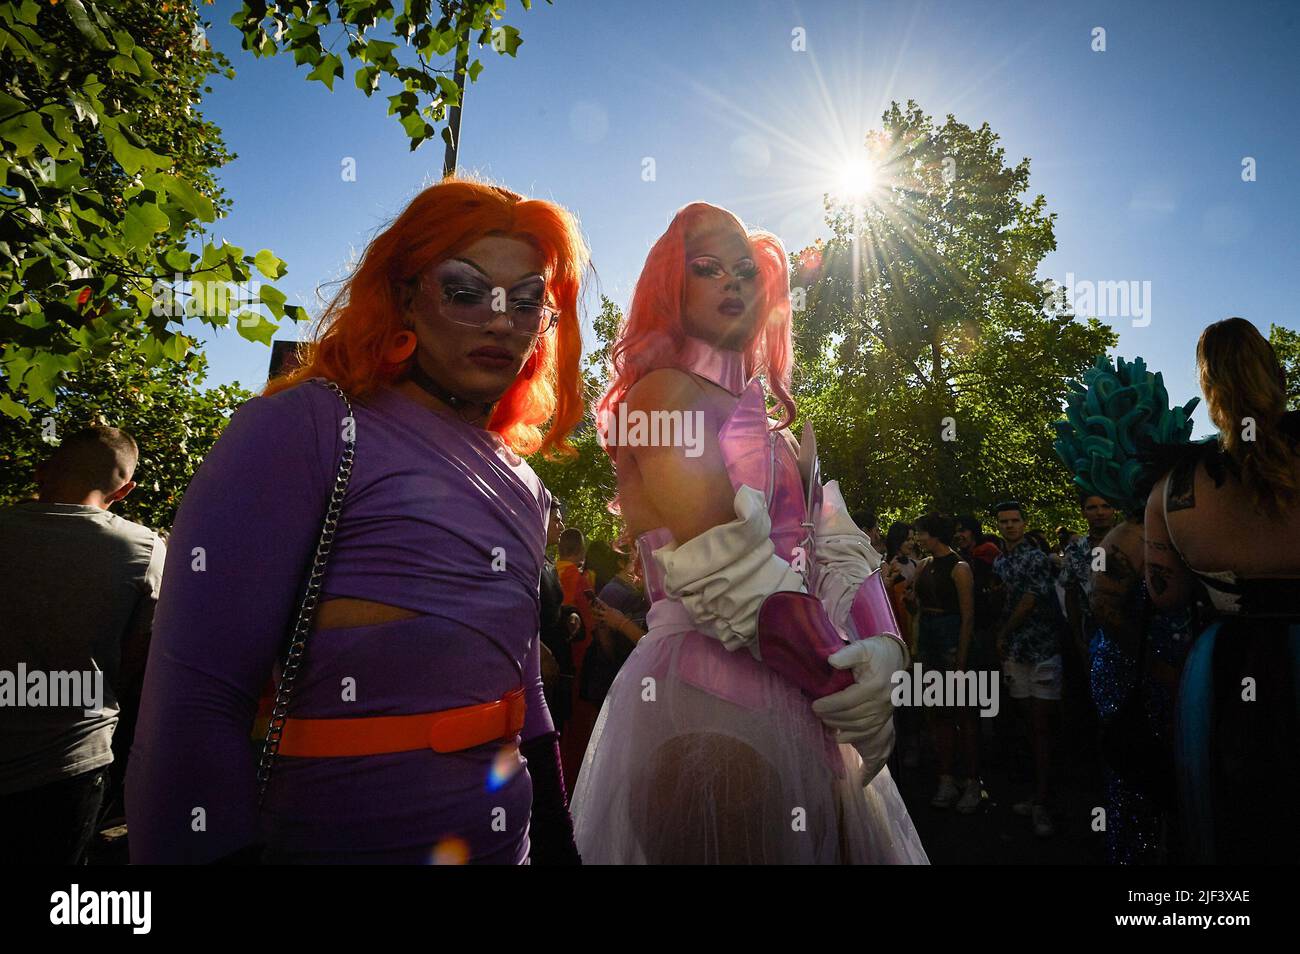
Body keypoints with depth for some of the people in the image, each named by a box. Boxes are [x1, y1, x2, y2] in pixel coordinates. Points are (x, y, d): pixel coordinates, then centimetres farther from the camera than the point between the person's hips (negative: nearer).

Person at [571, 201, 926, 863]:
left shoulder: (765, 416, 17)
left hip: (799, 698, 9)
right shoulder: (666, 391, -8)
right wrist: (847, 683, -16)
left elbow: (837, 547, 5)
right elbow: (732, 572, -20)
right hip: (711, 694, -8)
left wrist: (882, 644, -13)